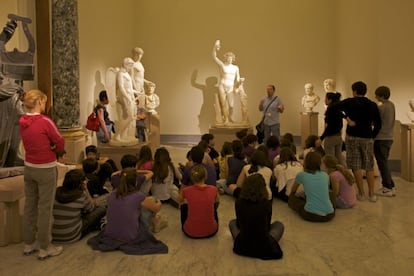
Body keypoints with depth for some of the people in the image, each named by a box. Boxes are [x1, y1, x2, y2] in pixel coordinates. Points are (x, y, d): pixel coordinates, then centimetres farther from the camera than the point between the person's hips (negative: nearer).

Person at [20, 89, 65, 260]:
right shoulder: (45, 121, -19)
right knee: (45, 208, 2)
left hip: (29, 167, 7)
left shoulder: (22, 121, 2)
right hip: (46, 169, -7)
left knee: (29, 205, 15)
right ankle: (45, 248, 12)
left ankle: (28, 244, 28)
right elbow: (61, 144, -12)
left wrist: (47, 147, 1)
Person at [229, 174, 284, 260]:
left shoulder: (239, 202, -9)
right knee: (279, 225, 26)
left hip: (242, 246, 1)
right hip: (264, 247, 0)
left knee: (232, 223, 28)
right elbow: (267, 225, 7)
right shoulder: (267, 203, -11)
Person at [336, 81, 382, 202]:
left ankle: (361, 193, 4)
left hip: (352, 137, -3)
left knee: (356, 166, 2)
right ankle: (372, 194, 9)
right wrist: (373, 136, 16)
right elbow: (378, 124, 6)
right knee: (369, 167, 9)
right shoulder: (372, 105, 6)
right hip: (367, 138, 3)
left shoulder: (349, 102, -3)